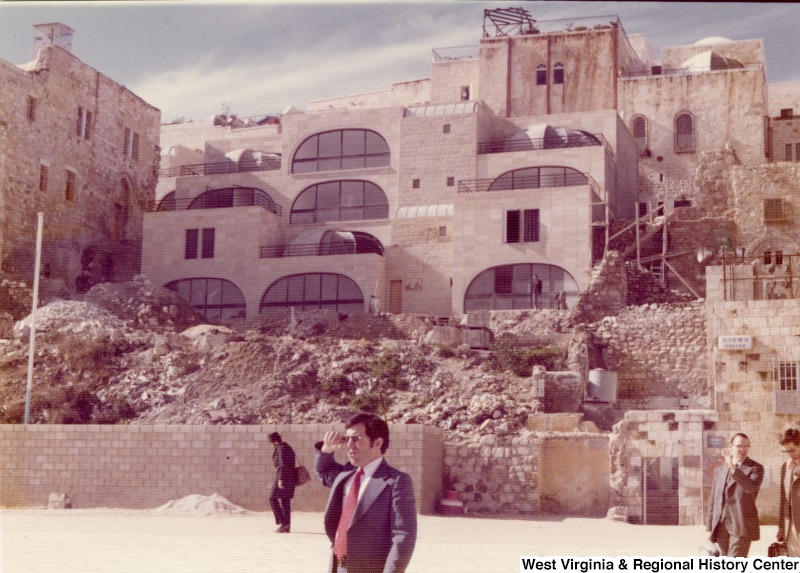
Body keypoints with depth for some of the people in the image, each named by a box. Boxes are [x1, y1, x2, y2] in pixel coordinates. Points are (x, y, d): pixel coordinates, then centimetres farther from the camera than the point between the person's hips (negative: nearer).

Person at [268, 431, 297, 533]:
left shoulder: (281, 448, -11)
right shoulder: (288, 448, 18)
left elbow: (283, 464, -20)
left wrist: (280, 479, -22)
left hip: (283, 476, -9)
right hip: (291, 478, 9)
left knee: (273, 498, -5)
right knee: (285, 501, 9)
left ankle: (282, 522, -13)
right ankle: (287, 527, 7)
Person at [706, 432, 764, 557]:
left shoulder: (756, 468, 1)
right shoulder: (720, 470, 16)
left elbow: (751, 487, -21)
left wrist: (733, 468, -30)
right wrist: (709, 527, 13)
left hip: (741, 525, -5)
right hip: (721, 526, 5)